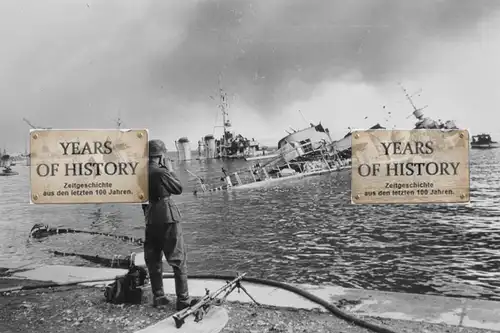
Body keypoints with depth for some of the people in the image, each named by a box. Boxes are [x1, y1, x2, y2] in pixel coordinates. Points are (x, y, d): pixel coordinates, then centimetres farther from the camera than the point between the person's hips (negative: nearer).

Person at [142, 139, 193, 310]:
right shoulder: (160, 172, -15)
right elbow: (179, 188, -7)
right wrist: (170, 170, 1)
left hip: (150, 218, 7)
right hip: (167, 217, -7)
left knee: (153, 260, 16)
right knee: (179, 260, 1)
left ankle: (158, 297, 23)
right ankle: (183, 300, 4)